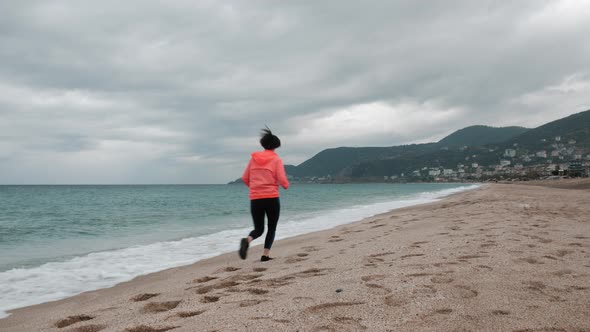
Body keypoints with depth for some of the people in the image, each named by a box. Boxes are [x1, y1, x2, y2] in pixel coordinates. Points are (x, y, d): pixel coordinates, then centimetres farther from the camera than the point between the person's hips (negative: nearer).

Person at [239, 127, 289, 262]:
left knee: (258, 229, 13)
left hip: (255, 199, 3)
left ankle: (247, 240, -19)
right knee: (272, 228, 15)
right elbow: (282, 181, -9)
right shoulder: (276, 160, -1)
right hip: (272, 198, -3)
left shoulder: (254, 158, 9)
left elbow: (245, 178, 10)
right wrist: (286, 185, 14)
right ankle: (266, 255, 5)